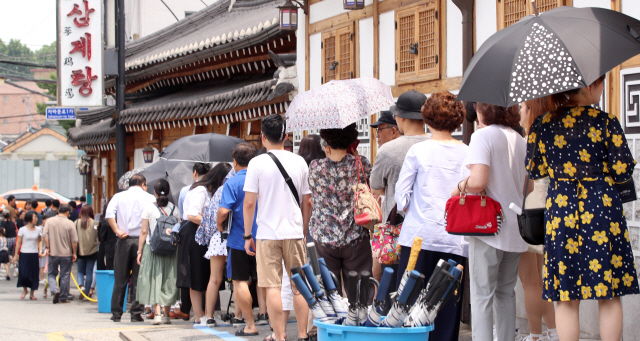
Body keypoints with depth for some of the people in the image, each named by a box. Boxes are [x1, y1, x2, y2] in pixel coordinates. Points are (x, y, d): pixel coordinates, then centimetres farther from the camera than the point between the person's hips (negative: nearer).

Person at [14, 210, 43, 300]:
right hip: (24, 254, -3)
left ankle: (32, 293, 13)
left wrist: (40, 251, 0)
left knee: (34, 274, 2)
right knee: (24, 273, -9)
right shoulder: (22, 230, -4)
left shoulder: (38, 230, 4)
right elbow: (18, 243, 1)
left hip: (34, 254, 3)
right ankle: (24, 290, 17)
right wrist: (16, 255, 1)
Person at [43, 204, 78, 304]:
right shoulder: (70, 223, -8)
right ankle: (63, 297, 12)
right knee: (65, 276, 8)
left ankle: (55, 290, -10)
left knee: (52, 274, 14)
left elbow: (45, 235, -8)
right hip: (66, 254, -1)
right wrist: (74, 253, 2)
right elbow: (74, 241, -8)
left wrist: (48, 247, -1)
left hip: (53, 253, 1)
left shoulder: (49, 221, -2)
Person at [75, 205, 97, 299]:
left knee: (80, 271, 13)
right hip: (92, 251, -1)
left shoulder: (76, 222, -4)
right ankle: (87, 292, 10)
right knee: (89, 273, 8)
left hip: (80, 251, 1)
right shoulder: (94, 223, -8)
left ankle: (81, 286, -12)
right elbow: (98, 237, -6)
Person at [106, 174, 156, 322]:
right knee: (139, 279, 3)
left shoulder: (119, 196, 8)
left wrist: (117, 230, -8)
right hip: (141, 241, -2)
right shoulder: (149, 198, 3)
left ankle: (116, 313, 10)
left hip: (124, 241, 2)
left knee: (120, 279, 8)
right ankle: (136, 313, 1)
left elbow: (109, 213, -9)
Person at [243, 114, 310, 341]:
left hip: (267, 233, -3)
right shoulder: (299, 162, 4)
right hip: (294, 232, 3)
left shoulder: (257, 163, -5)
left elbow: (249, 203, -6)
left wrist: (247, 235, 3)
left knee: (273, 287, 1)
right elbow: (307, 202, 9)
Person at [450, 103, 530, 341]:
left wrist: (459, 188, -3)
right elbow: (528, 187, 15)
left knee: (482, 294, -4)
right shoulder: (520, 140, 10)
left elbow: (478, 181, -21)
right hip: (514, 229, 7)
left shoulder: (483, 136, -10)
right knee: (506, 292, 15)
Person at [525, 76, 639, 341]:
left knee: (566, 299, 7)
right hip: (602, 208, -2)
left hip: (560, 209, 2)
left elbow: (534, 170, 9)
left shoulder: (542, 125, 0)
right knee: (609, 298, 7)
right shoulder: (606, 122, -9)